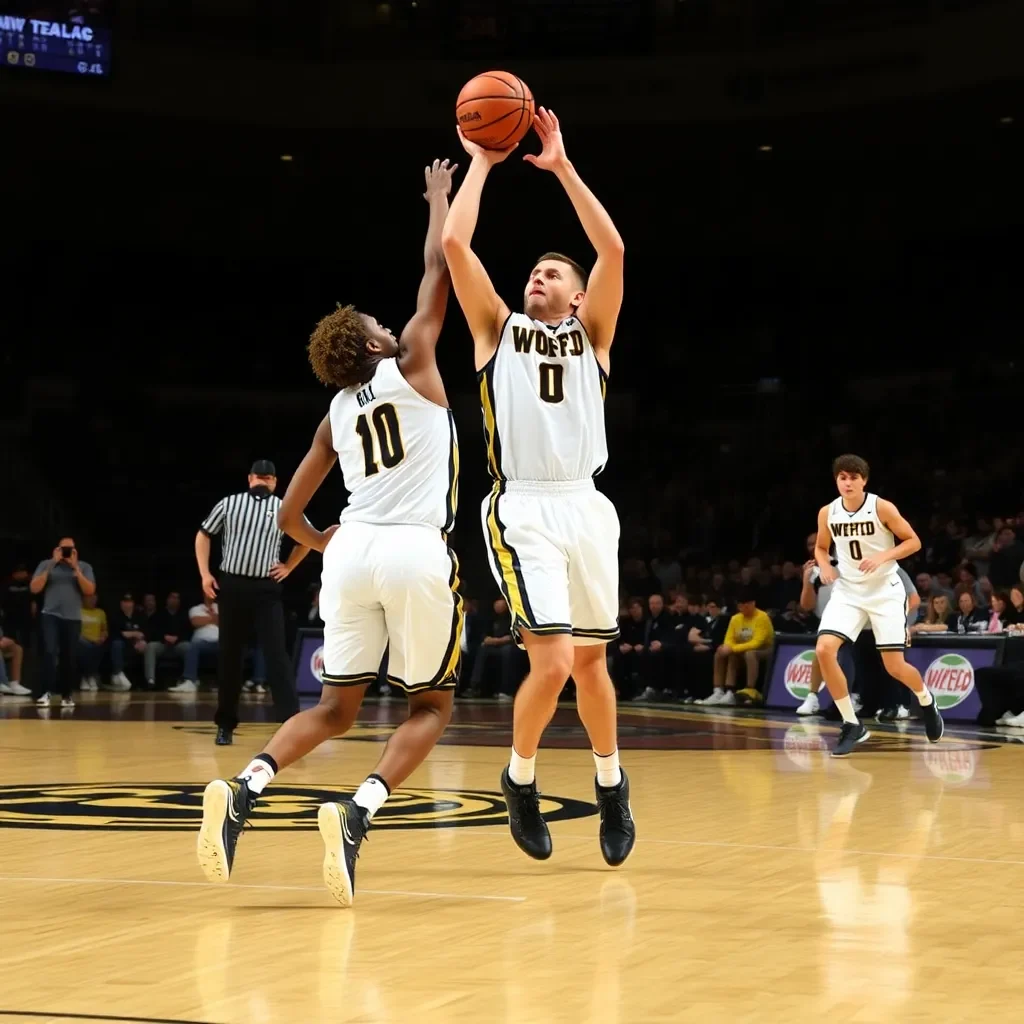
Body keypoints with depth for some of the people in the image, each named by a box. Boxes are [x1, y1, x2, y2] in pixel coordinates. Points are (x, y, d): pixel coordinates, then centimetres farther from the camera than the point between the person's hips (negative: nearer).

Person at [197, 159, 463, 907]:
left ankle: (242, 791, -13)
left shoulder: (336, 413, 20)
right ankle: (359, 811, -17)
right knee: (432, 704, 9)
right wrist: (440, 197, 27)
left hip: (352, 553, 5)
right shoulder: (411, 365, 8)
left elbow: (290, 515, 21)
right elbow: (439, 269, 13)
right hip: (417, 552, -4)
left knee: (336, 708, 14)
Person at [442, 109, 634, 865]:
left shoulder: (590, 334, 14)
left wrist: (562, 166, 0)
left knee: (591, 660, 11)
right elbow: (455, 244, 1)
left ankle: (611, 783, 32)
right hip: (522, 511, -2)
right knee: (552, 662, -15)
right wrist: (481, 163, 7)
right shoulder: (498, 329, 12)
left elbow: (613, 249, -1)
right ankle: (522, 779, 11)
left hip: (586, 509, 2)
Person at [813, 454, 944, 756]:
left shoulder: (882, 508, -13)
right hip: (847, 590, 3)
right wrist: (825, 566, -7)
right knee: (824, 650, -18)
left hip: (885, 590, -3)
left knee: (894, 666, -2)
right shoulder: (827, 513, -2)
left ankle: (926, 701, 34)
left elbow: (913, 542, -7)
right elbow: (821, 548, 15)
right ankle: (852, 725, -6)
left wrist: (882, 557, -22)